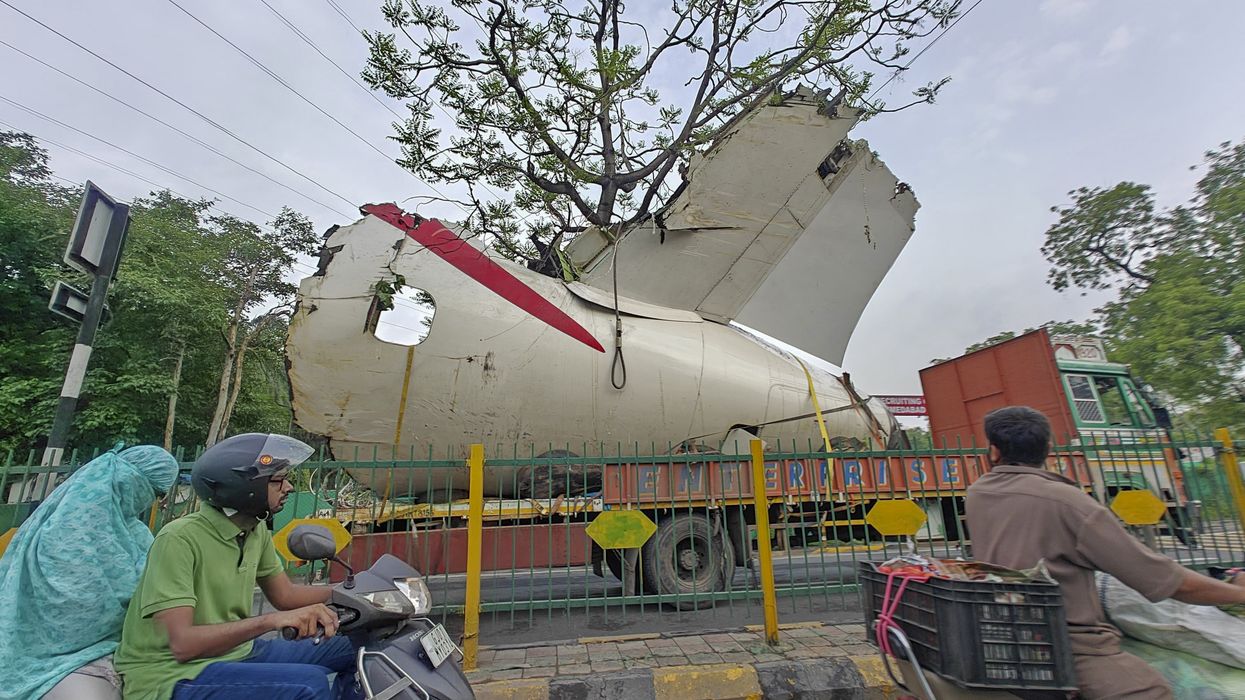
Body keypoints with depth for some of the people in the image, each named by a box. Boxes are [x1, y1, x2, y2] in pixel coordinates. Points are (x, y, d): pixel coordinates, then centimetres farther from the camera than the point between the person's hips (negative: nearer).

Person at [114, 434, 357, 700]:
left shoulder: (256, 531, 1)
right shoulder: (180, 538, -23)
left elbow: (286, 596, 9)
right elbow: (184, 644, -28)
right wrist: (272, 620, -37)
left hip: (233, 652, 8)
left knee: (349, 648, 3)